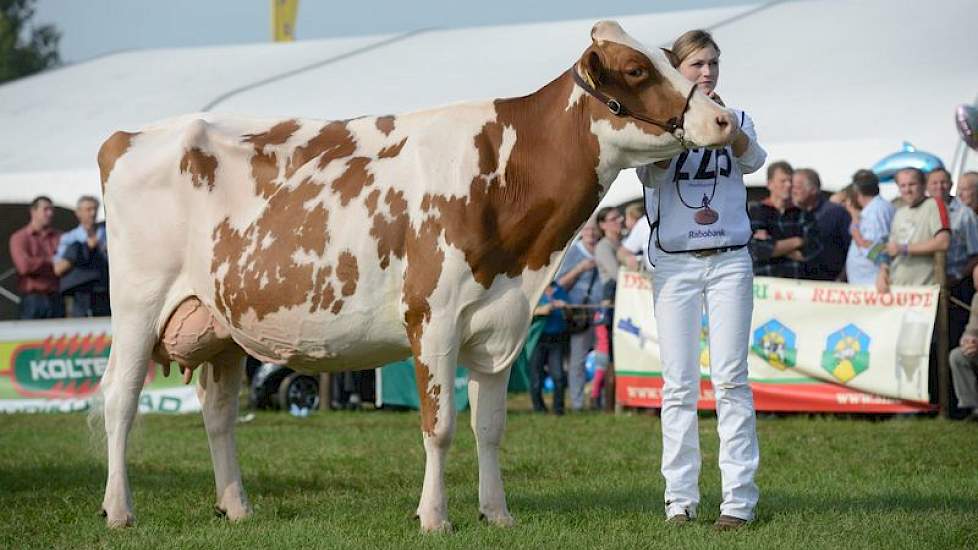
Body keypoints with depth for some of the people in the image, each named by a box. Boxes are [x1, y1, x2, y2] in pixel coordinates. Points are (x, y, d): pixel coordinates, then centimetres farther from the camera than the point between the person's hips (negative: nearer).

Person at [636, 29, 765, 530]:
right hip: (673, 263, -1)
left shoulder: (736, 120, 9)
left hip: (729, 260, 1)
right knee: (678, 384, 0)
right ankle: (679, 500, 4)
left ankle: (738, 501, -5)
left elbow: (753, 159, -12)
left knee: (731, 379, -4)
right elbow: (652, 174, -14)